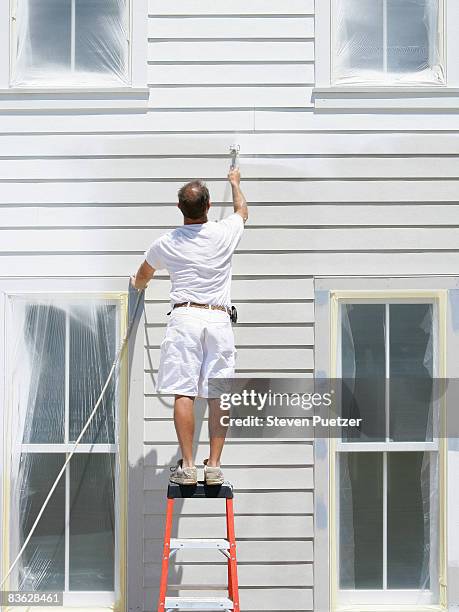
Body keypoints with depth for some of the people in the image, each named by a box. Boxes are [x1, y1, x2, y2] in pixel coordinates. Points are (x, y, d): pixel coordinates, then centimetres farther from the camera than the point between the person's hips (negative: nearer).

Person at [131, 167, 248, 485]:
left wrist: (138, 284, 50)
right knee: (218, 396, 1)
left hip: (185, 318, -1)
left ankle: (188, 466, -8)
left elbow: (141, 278, 25)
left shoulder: (165, 244, 4)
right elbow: (242, 209, 29)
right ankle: (214, 465, 0)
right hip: (220, 319, 1)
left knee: (184, 394, -4)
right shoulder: (224, 233, 3)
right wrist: (235, 182, 48)